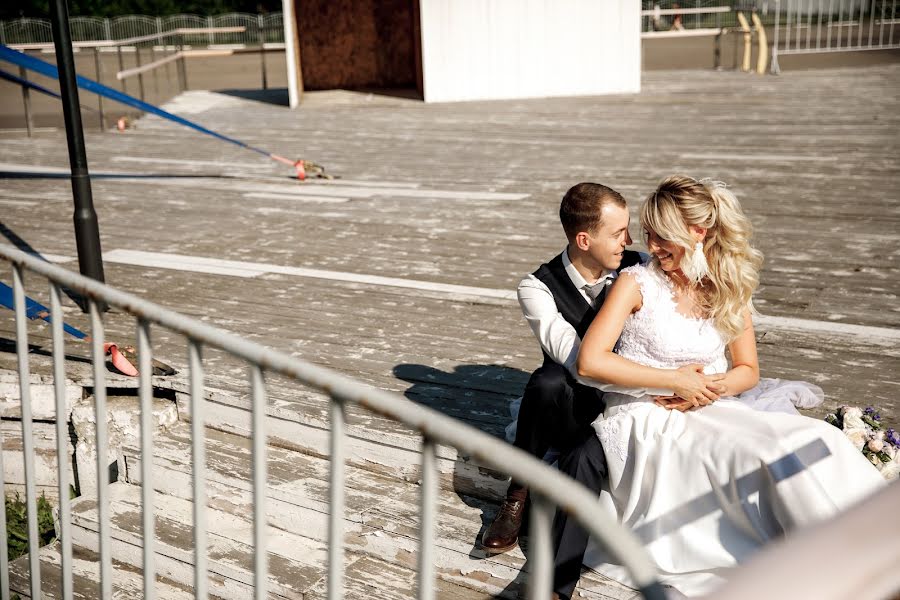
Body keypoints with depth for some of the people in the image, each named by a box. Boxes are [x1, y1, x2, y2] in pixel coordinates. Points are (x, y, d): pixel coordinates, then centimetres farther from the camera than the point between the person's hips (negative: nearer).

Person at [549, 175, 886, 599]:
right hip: (646, 419, -3)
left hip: (710, 412, 4)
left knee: (812, 441, -20)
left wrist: (712, 388, -10)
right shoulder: (637, 283, -6)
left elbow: (748, 370, 13)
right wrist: (678, 380, -16)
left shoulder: (729, 289, 6)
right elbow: (590, 362, -16)